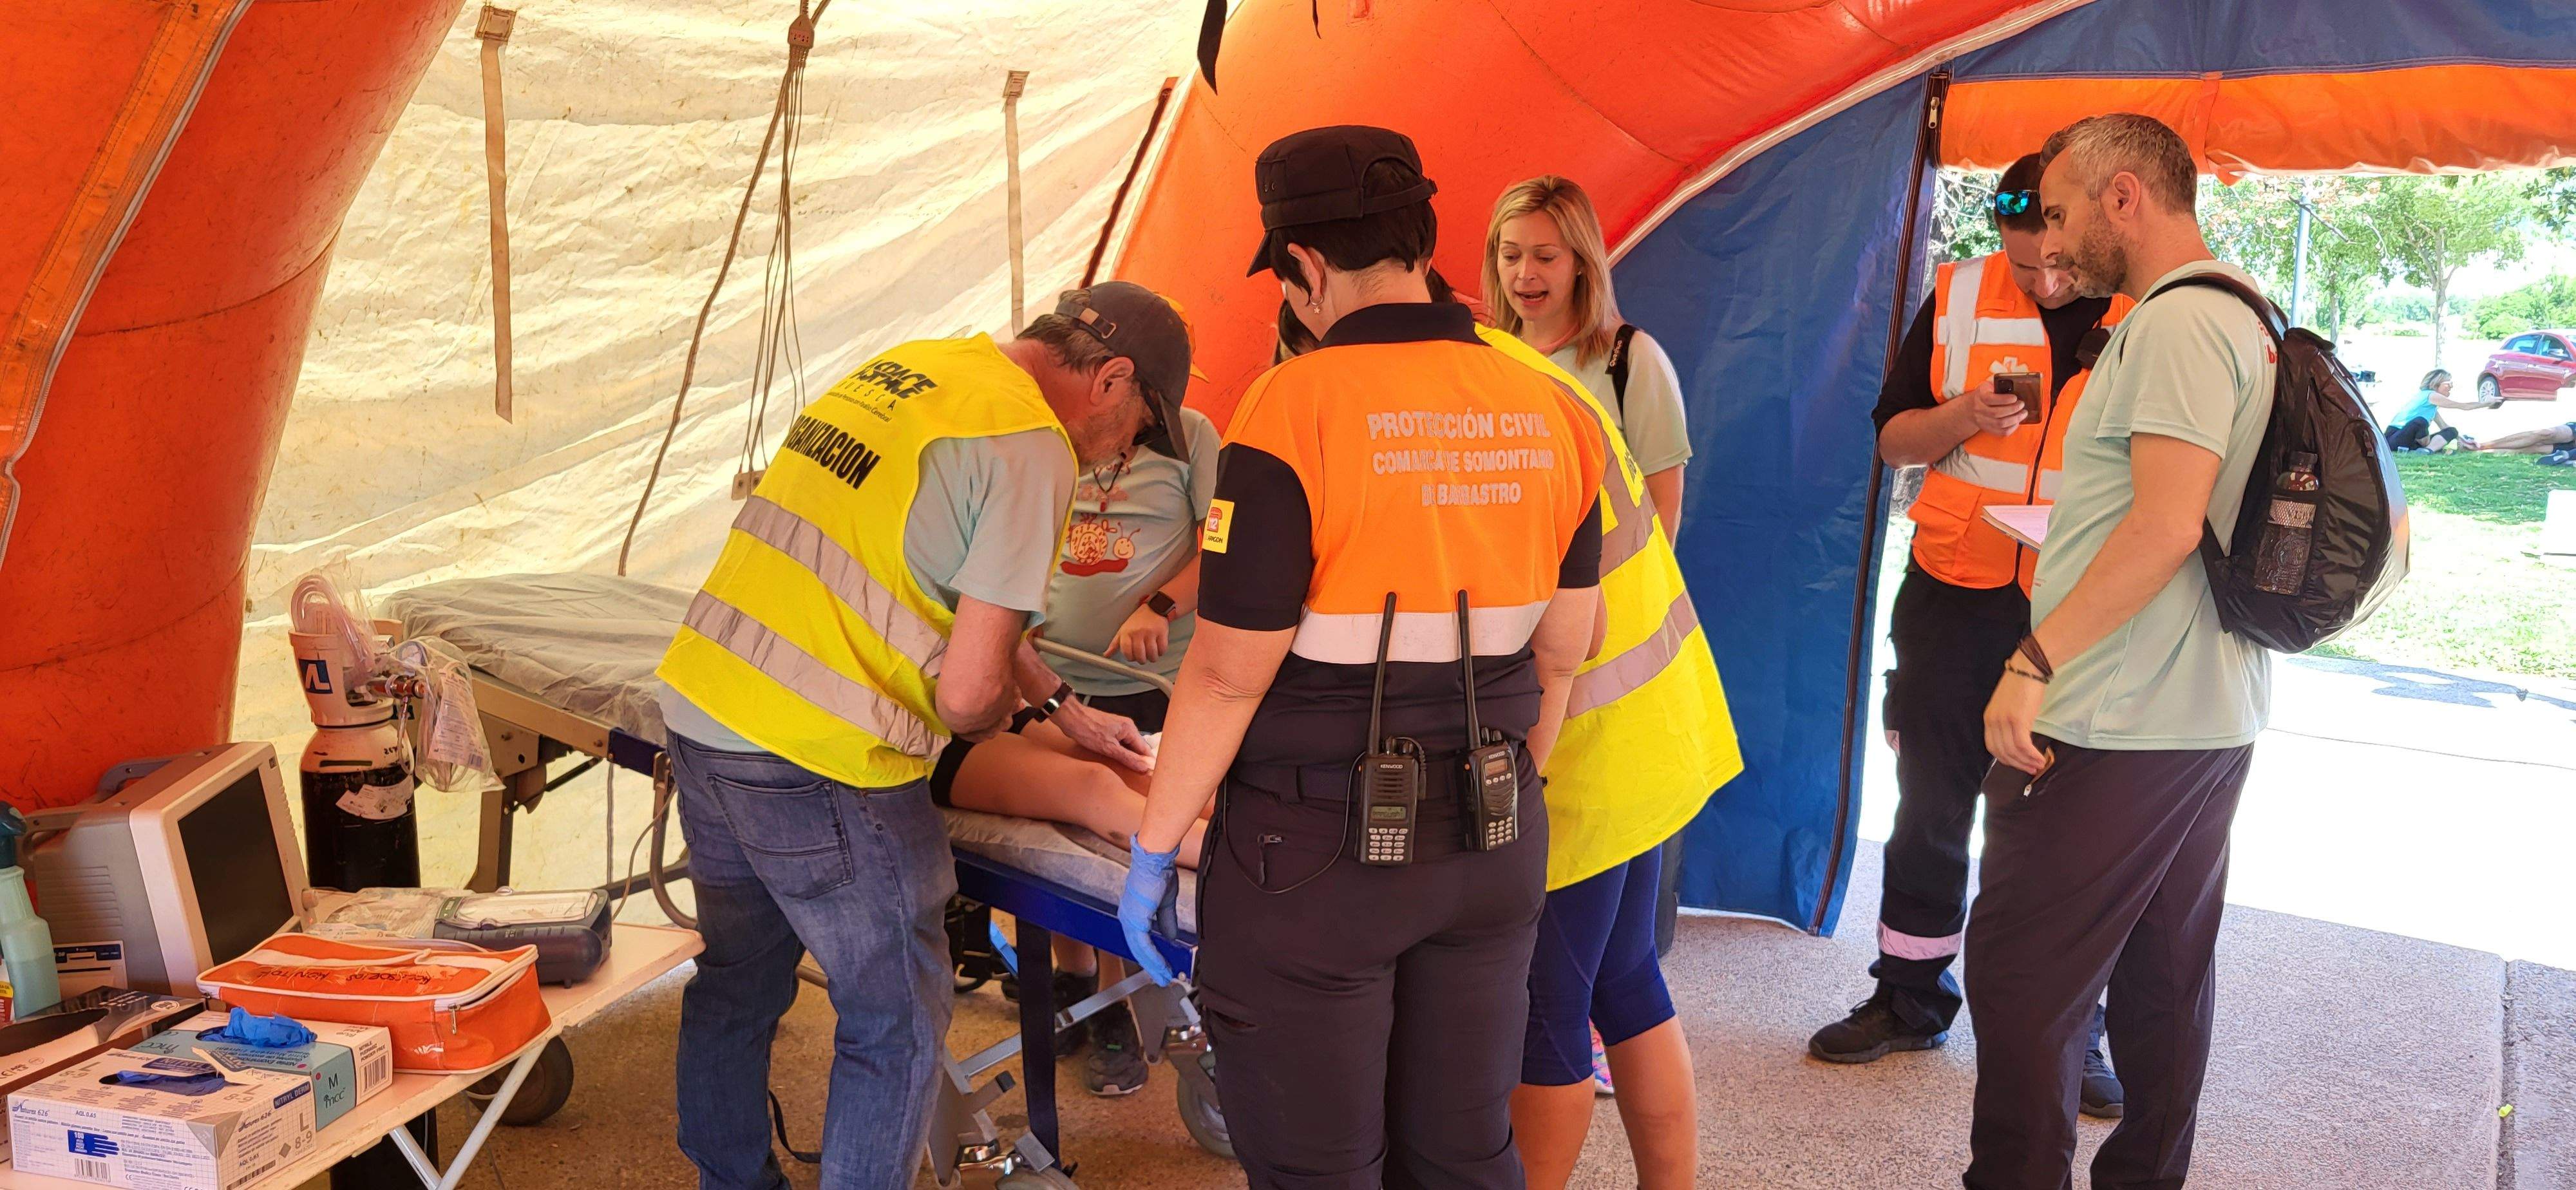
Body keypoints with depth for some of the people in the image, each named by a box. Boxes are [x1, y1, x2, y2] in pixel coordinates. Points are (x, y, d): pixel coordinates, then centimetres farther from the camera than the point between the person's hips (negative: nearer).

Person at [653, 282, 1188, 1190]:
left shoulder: (902, 366, 13)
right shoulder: (1030, 447, -12)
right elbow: (968, 691, -16)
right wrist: (991, 716, 8)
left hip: (697, 708, 9)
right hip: (816, 758, -9)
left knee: (738, 979, 25)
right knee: (897, 1021, 9)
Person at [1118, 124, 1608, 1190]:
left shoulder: (1295, 408, -17)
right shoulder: (1548, 411, 2)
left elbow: (1229, 672, -16)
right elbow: (1561, 652, 9)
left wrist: (1153, 847, -4)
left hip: (1316, 857, -5)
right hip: (1495, 850, 6)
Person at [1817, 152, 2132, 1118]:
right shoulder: (1959, 298, 1)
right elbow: (1892, 438, 5)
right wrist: (1966, 415, -15)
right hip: (1958, 594, 2)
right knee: (1931, 807, 11)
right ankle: (1909, 997, 27)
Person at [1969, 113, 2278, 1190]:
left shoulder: (2179, 322, -15)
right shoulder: (2242, 315, 17)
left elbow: (2167, 525, -23)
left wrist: (2035, 662, -22)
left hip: (2113, 735, -10)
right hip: (2213, 719, 10)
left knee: (2023, 981, -4)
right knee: (2166, 975, 16)